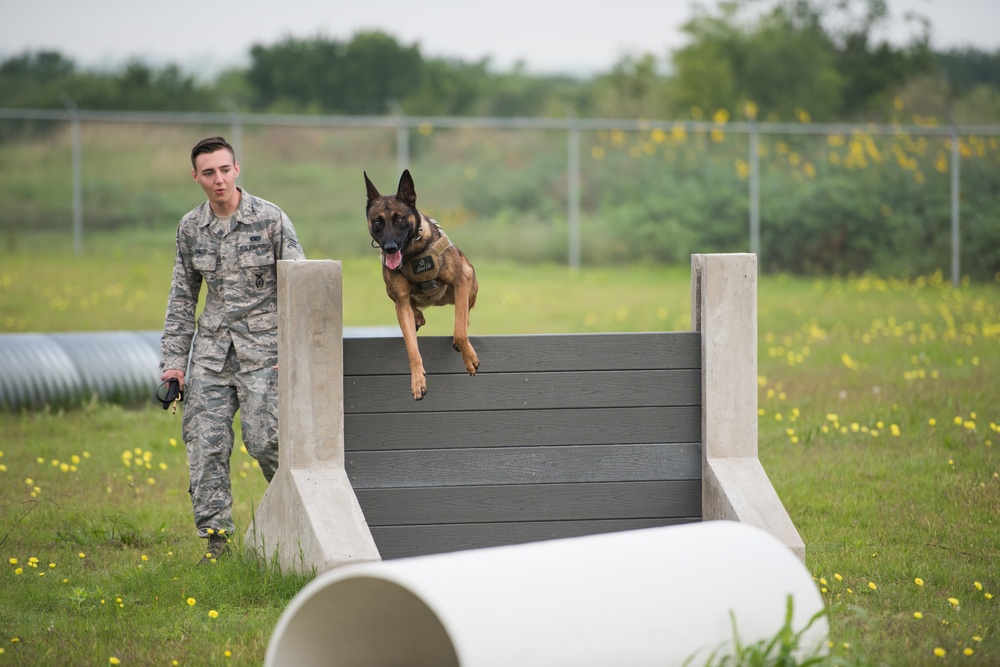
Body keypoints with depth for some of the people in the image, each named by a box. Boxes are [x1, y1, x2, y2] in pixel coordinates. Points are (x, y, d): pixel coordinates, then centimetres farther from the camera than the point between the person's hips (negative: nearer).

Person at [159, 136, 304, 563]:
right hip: (211, 349, 4)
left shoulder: (270, 219, -6)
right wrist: (173, 360, 9)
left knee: (264, 440, -10)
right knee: (206, 444, -3)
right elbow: (182, 298, 14)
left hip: (262, 347, -4)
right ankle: (215, 537, 4)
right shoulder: (190, 228, 7)